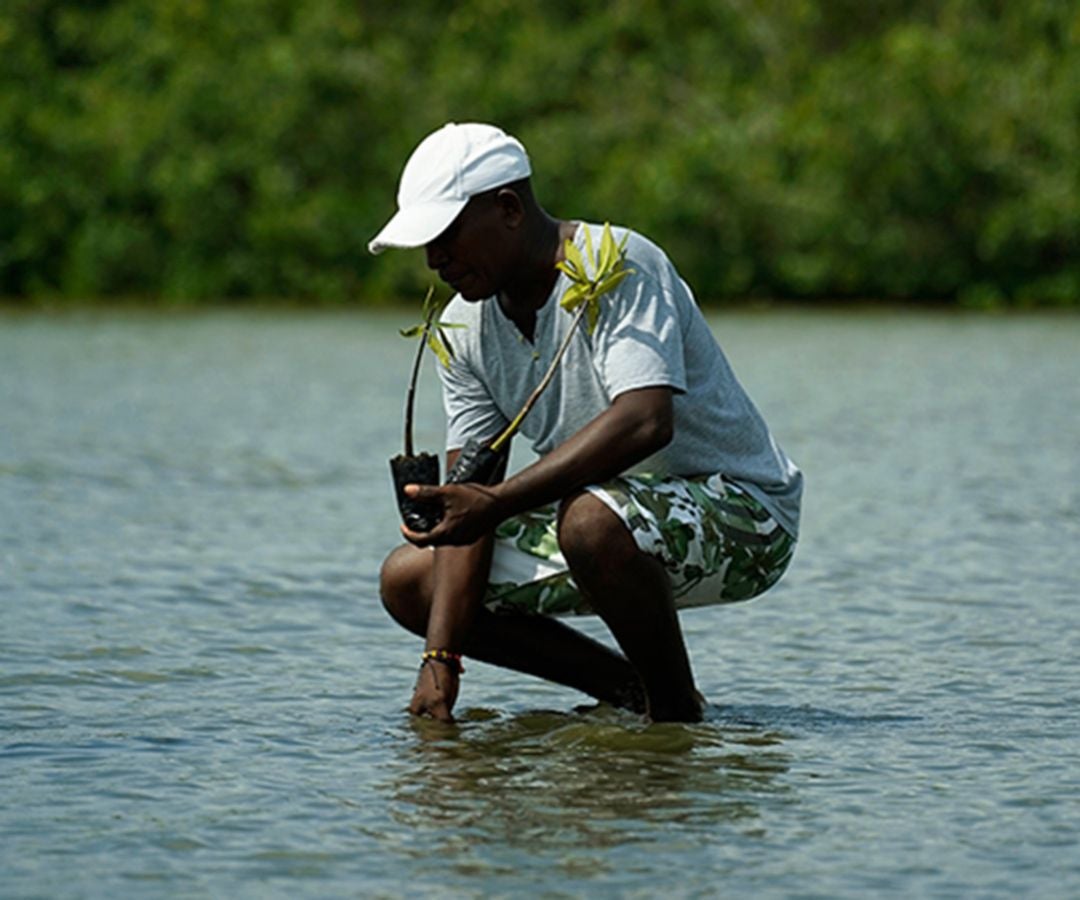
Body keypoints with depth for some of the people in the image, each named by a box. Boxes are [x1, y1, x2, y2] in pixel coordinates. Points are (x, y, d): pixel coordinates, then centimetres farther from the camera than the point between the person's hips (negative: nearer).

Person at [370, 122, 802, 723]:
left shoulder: (616, 266, -22)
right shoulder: (466, 326, 1)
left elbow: (645, 422, -37)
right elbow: (467, 504, -2)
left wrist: (498, 502, -41)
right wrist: (440, 660, -13)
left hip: (742, 513, -8)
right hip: (620, 509, 8)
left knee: (591, 522, -39)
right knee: (407, 581, 3)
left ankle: (679, 712, -14)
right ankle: (633, 692, 7)